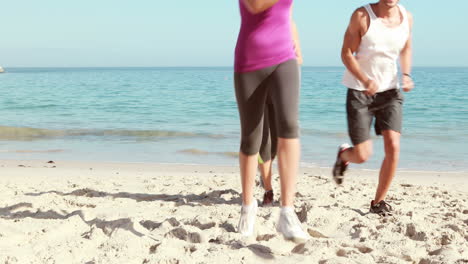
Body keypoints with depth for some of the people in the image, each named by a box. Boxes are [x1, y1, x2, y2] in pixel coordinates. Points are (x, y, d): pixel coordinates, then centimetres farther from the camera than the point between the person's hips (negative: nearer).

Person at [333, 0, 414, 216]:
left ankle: (378, 202, 5)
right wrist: (365, 80, -28)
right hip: (359, 93, -3)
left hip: (390, 92, 3)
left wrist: (406, 75, -2)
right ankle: (344, 154, 33)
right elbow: (346, 53, -12)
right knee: (362, 155, -6)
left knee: (393, 146, -13)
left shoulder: (407, 18, 0)